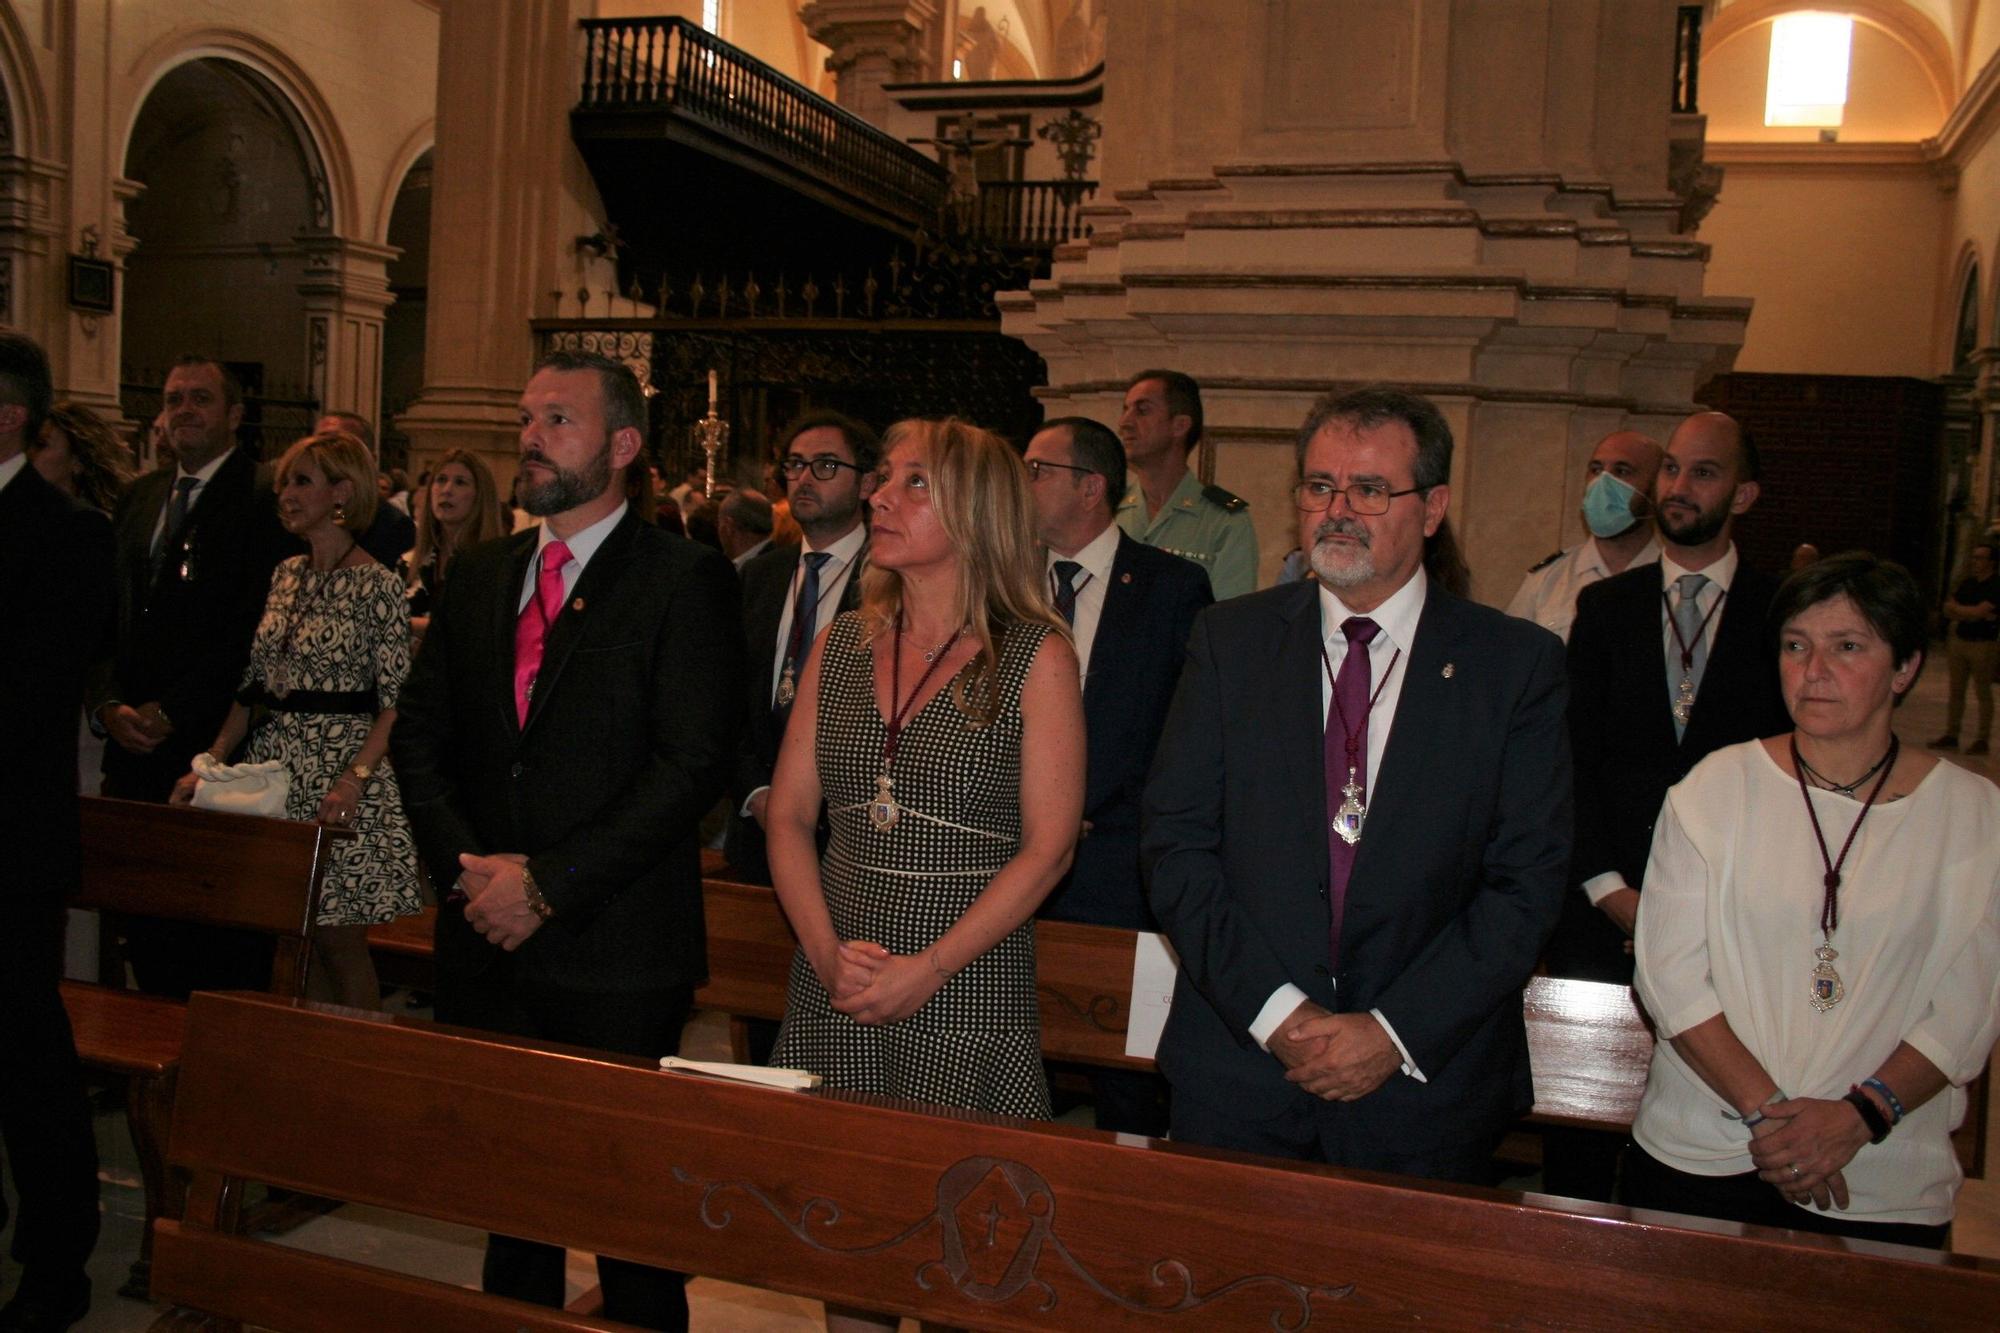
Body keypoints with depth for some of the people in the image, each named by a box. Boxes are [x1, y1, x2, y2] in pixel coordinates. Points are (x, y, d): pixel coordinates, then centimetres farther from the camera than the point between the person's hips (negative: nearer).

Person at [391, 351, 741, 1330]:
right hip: (486, 942, 6)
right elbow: (419, 733, 11)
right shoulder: (478, 574, 12)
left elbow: (690, 763, -16)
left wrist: (548, 883, -16)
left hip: (613, 954, -6)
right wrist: (468, 871, -5)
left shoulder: (685, 579, -8)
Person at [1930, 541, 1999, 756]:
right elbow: (1949, 611, 10)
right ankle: (1951, 736, 15)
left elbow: (1978, 612, -18)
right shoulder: (1966, 583, 13)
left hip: (1982, 644, -7)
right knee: (1956, 691, 9)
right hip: (1959, 640, 7)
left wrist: (1955, 608, -2)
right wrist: (1969, 614, -8)